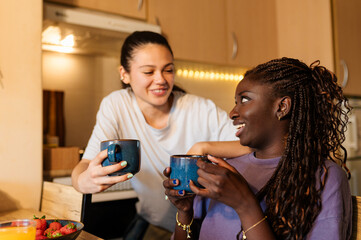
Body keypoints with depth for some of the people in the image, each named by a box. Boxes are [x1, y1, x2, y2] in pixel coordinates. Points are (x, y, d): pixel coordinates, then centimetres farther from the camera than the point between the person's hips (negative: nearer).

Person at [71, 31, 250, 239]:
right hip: (153, 223, 1)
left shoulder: (204, 111, -16)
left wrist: (205, 148, -32)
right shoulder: (116, 106, -11)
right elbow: (86, 164, -17)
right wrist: (84, 181, -39)